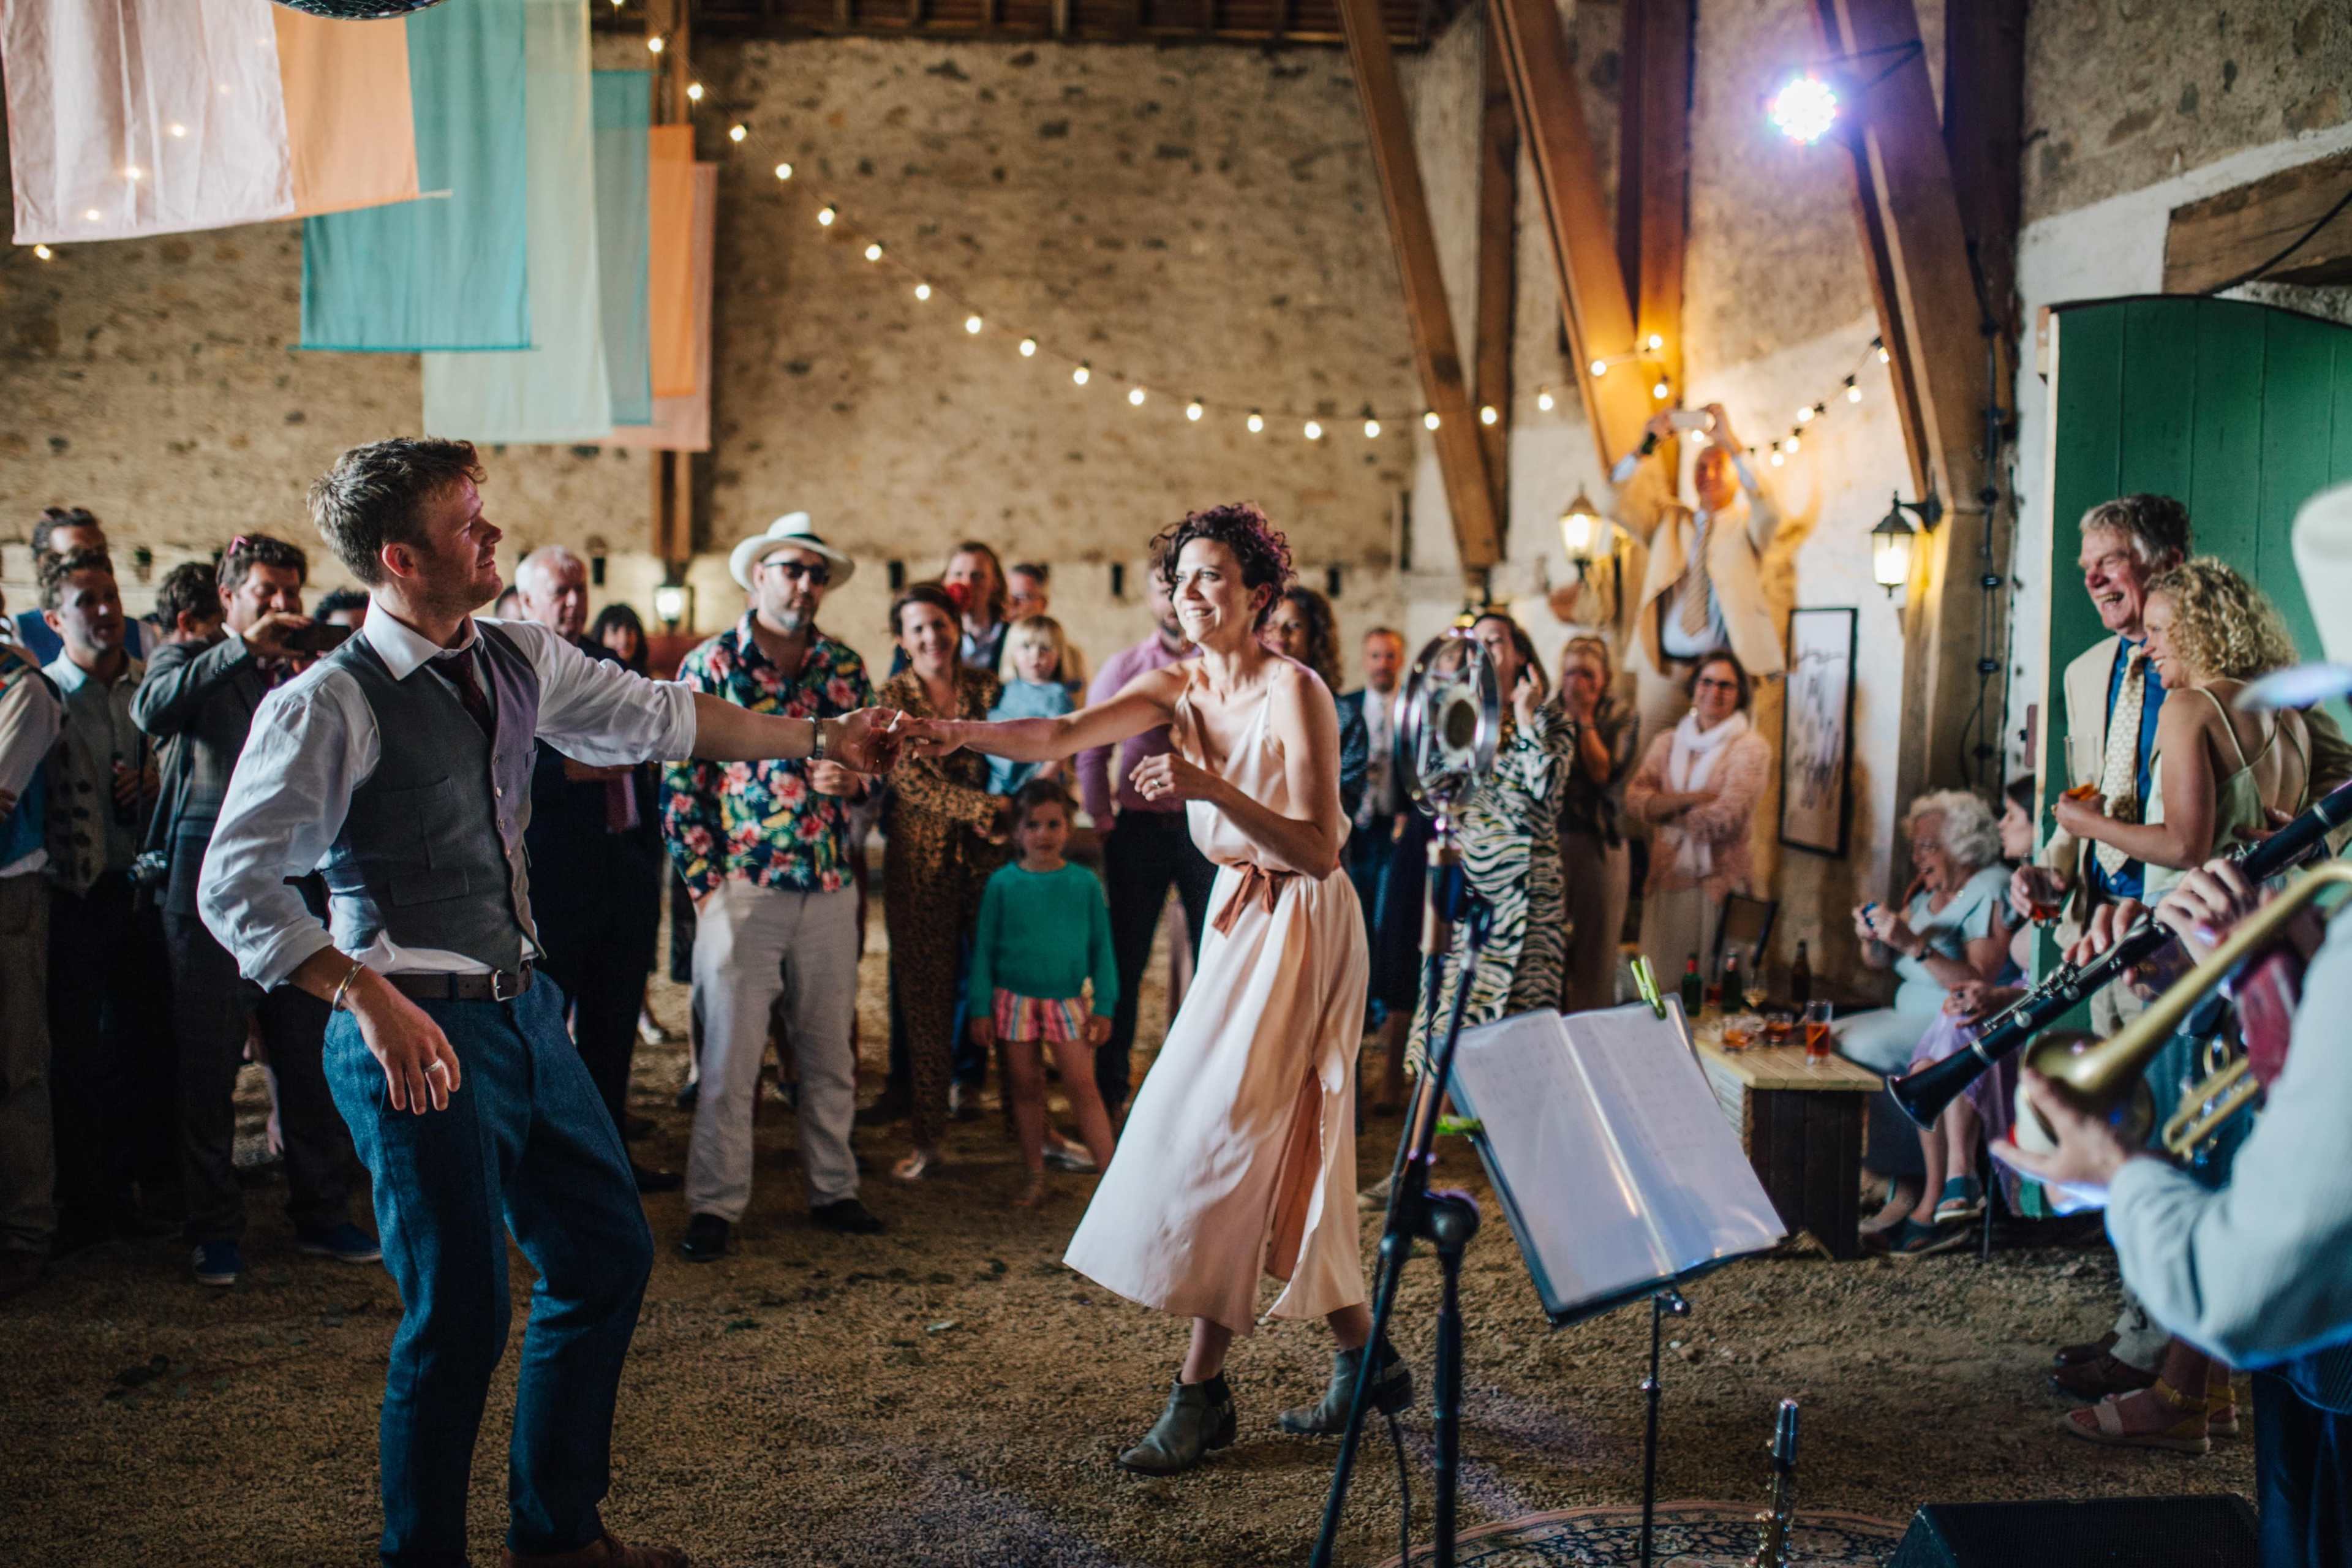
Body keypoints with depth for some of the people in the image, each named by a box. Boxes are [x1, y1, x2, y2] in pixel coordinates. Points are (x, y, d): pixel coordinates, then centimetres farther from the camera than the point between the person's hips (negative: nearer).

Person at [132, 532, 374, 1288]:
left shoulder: (303, 673, 17)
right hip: (210, 877, -3)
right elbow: (153, 712, -17)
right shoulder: (188, 660, 6)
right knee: (208, 1062, 2)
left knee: (310, 1055, 5)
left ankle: (322, 1214, 16)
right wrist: (243, 648, -21)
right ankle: (215, 1231, 12)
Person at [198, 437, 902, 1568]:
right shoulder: (329, 706, -15)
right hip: (421, 1035, -8)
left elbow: (658, 717, 17)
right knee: (461, 1313, -3)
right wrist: (370, 997, -27)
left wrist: (820, 741, 19)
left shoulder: (516, 660, 6)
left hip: (523, 1008, 8)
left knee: (606, 1252, 15)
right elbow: (236, 886, -16)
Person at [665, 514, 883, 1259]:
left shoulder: (844, 666, 9)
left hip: (829, 888, 4)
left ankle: (834, 1189, 23)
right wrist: (705, 884, -7)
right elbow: (680, 785, -2)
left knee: (830, 1049, 11)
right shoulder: (709, 664, -1)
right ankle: (714, 1205, 9)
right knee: (730, 1054, -1)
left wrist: (853, 778, -8)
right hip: (741, 884, -3)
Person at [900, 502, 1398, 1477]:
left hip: (1300, 927, -8)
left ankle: (1202, 1390, -5)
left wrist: (1211, 788, -35)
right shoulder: (1181, 685, 3)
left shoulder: (1294, 692, -17)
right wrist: (966, 734, -29)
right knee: (1281, 1150, 10)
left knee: (1224, 1131, -11)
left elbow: (1319, 850, -23)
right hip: (1242, 917, 8)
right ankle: (1365, 1357, 23)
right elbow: (1066, 735, -12)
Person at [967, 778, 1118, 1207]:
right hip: (1014, 999, 1)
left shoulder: (1084, 882, -2)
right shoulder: (1003, 883, -3)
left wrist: (1104, 1006, 0)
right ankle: (1036, 1177, 20)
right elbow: (984, 947, 2)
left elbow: (1101, 946, 4)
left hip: (1067, 999, -1)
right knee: (1025, 1087, 9)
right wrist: (981, 1009, 0)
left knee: (1083, 1084, -5)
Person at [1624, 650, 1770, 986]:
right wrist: (1693, 799, -14)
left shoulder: (1751, 749, -2)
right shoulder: (1667, 742, 12)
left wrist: (1664, 809, -2)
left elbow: (1726, 819, -14)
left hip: (1718, 885, -4)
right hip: (1665, 880, 4)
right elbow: (1634, 799, -2)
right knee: (1658, 987, 6)